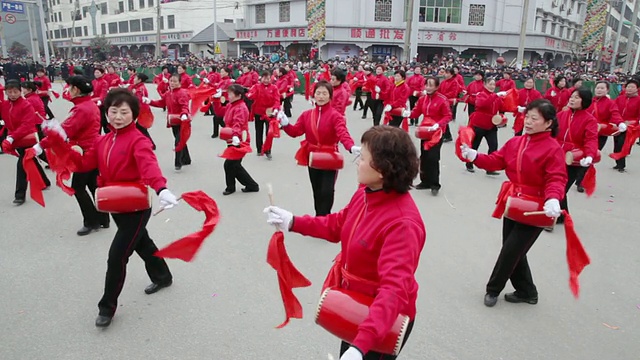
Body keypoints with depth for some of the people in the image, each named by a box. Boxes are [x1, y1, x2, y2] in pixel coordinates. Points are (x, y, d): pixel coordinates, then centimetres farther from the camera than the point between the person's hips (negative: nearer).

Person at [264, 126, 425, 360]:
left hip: (385, 319, -8)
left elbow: (394, 289, -42)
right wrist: (293, 222, 2)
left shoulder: (402, 224, -35)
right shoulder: (364, 193, -9)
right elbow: (338, 226, 8)